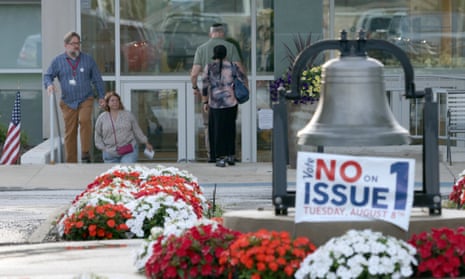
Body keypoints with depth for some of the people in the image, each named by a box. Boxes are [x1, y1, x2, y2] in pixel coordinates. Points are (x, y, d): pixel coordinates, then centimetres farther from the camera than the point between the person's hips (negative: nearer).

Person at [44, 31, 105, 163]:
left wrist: (101, 96, 11)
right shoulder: (58, 61, 5)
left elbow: (97, 79, 13)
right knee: (70, 132, 0)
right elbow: (48, 76, 10)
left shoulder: (88, 59, 8)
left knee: (85, 120, -27)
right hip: (68, 102, 1)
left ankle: (85, 153, -20)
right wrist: (49, 84, -12)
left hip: (86, 100, -1)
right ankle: (71, 161, 6)